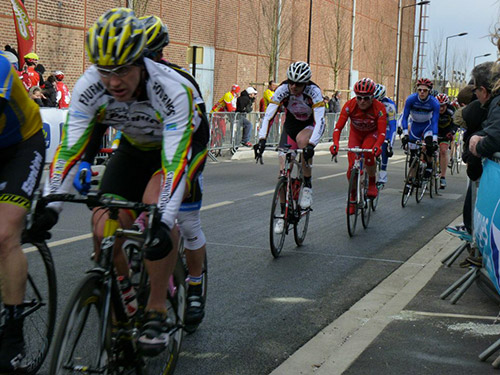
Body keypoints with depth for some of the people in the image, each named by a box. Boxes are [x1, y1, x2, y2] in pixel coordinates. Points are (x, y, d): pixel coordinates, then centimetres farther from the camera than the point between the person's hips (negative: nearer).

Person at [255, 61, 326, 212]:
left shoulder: (314, 91, -29)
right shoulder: (283, 89, -23)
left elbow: (320, 121, -37)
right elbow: (268, 116, -27)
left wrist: (311, 144, -50)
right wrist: (262, 140, -40)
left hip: (311, 125, -3)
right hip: (291, 124, 3)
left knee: (301, 139, -38)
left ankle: (307, 186, -22)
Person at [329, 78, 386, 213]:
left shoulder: (379, 108, -30)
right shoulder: (350, 105, -28)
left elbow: (382, 132, -34)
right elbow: (338, 127, -31)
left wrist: (377, 146, -54)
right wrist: (335, 143, -49)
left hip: (372, 134, -1)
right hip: (355, 133, 2)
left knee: (368, 153, -33)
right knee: (352, 166, -13)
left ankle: (372, 183, -9)